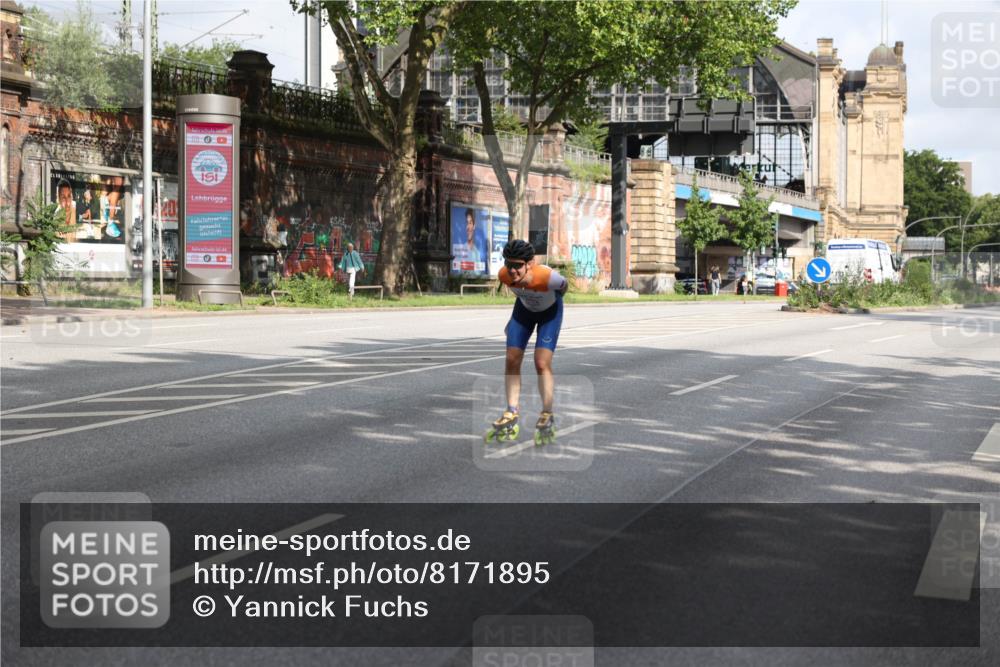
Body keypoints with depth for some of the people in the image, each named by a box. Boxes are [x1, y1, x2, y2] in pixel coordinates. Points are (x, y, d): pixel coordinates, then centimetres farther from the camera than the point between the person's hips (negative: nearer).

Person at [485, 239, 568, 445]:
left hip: (550, 311, -4)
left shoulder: (547, 276, -41)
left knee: (542, 363, -14)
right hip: (524, 309, 4)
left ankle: (547, 417, -2)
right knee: (511, 360, -3)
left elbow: (564, 285, -15)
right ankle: (512, 414, 6)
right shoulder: (504, 275, -30)